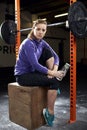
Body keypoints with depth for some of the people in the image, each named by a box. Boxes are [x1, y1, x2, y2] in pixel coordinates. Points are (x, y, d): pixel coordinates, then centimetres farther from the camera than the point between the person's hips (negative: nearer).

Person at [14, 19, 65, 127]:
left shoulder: (42, 42, 3)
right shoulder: (28, 44, -22)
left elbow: (55, 56, 2)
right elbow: (35, 65, -26)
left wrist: (54, 71, -16)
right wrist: (53, 73, -22)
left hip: (33, 72, 8)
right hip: (23, 75, -8)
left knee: (48, 52, -6)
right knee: (54, 81, -21)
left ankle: (52, 83, -2)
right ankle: (49, 112, -6)